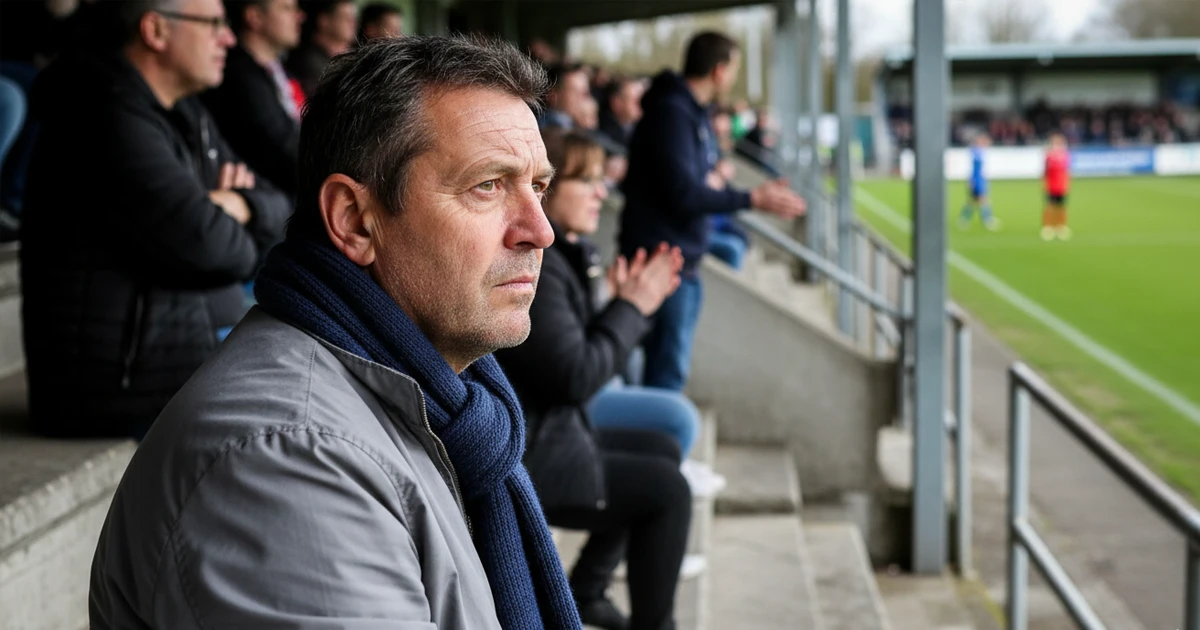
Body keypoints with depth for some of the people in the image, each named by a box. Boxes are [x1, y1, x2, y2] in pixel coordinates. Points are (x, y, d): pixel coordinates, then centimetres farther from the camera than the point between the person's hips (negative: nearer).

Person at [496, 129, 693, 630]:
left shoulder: (557, 251, 10)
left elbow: (580, 354, 14)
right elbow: (575, 378, -24)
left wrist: (623, 304, 0)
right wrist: (632, 308, -12)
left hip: (541, 431, 10)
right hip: (520, 459, -10)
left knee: (662, 448, 18)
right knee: (667, 488, -6)